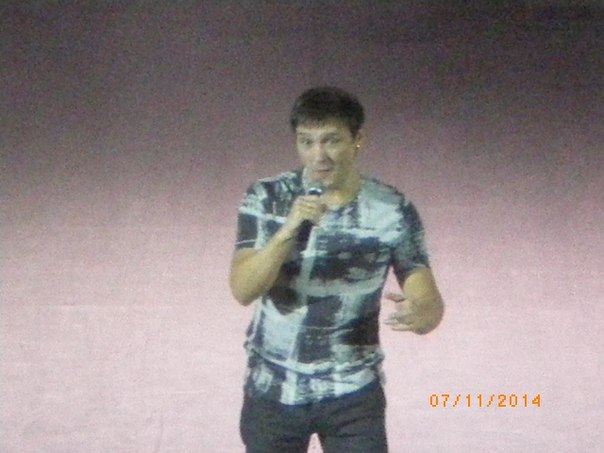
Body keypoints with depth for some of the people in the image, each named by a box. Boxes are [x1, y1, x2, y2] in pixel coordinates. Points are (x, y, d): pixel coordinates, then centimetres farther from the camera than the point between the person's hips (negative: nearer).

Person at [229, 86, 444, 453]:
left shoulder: (393, 212, -11)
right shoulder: (267, 198, -9)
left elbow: (430, 304, -12)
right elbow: (243, 289, -19)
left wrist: (418, 313, -37)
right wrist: (289, 231, -35)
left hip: (352, 393, -1)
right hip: (273, 389, 1)